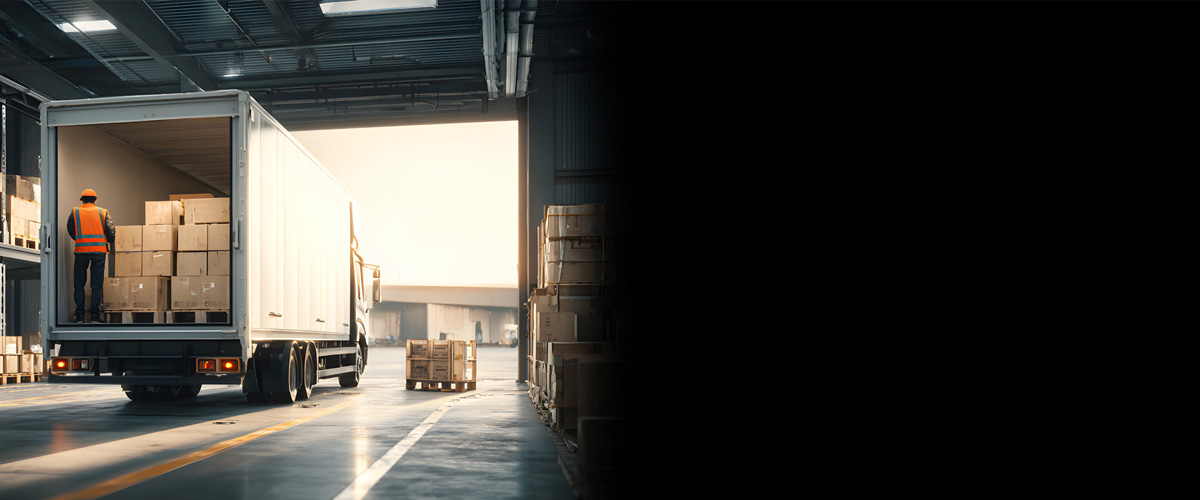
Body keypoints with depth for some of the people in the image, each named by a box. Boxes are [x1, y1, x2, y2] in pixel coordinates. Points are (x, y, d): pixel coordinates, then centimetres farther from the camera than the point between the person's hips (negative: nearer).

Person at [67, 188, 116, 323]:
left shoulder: (75, 212, 8)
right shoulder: (103, 212, 7)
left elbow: (70, 230, 10)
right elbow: (111, 230, 1)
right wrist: (110, 241, 20)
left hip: (81, 251, 0)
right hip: (99, 250, 0)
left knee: (79, 284, 9)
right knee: (97, 285, 3)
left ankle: (79, 316, 7)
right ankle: (95, 315, 1)